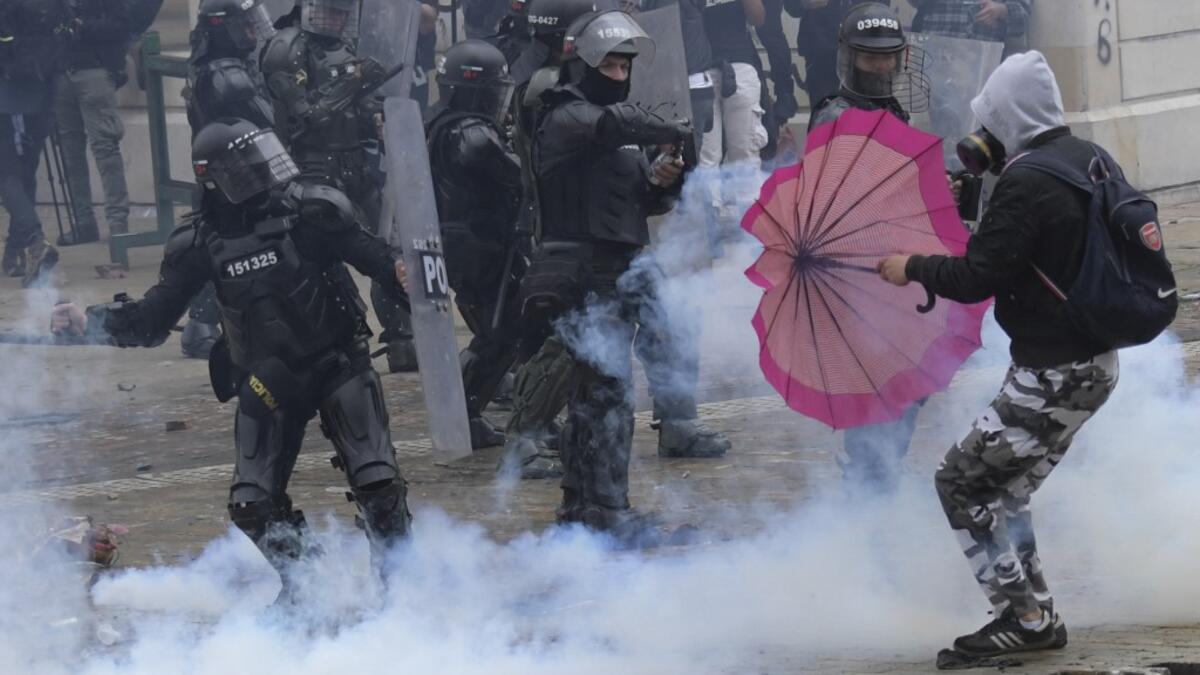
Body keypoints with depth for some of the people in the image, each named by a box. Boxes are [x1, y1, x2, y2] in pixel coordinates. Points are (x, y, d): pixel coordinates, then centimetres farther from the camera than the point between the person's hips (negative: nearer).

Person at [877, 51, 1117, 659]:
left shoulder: (1026, 184, -20)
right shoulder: (1090, 160, 6)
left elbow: (976, 278, -20)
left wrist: (913, 267, -2)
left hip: (1051, 375, -9)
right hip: (1097, 362, 9)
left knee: (963, 482, 0)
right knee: (1004, 487, 18)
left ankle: (1026, 616, -1)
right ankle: (1034, 615, 17)